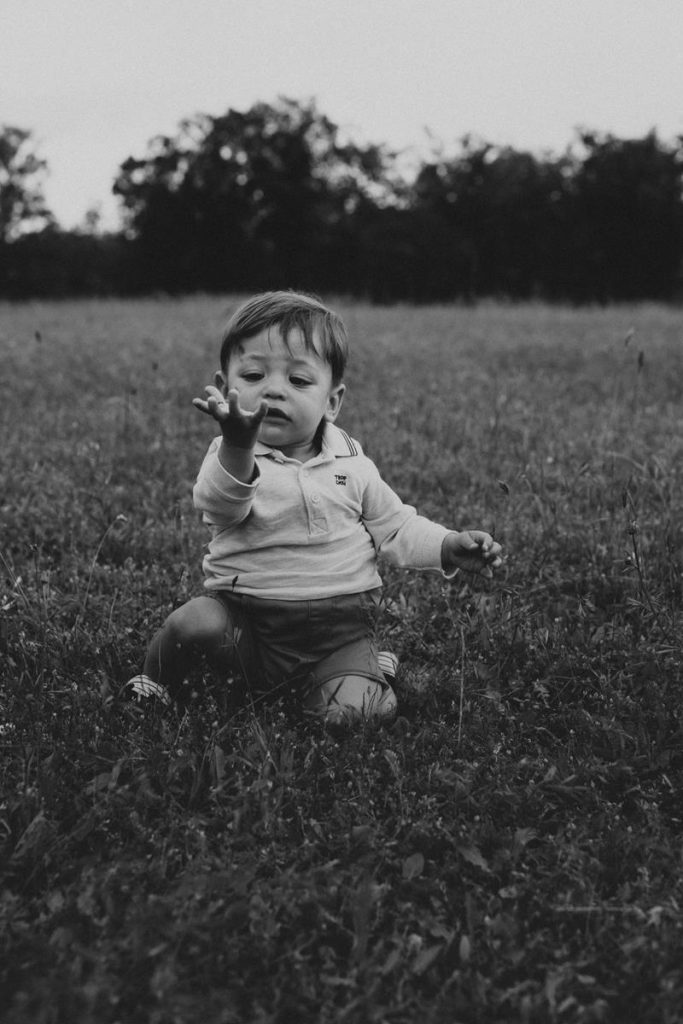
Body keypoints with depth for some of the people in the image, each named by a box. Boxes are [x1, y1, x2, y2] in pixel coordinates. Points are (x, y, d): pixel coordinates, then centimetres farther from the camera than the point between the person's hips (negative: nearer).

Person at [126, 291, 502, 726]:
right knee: (193, 621, -29)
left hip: (340, 627, 1)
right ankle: (158, 686, 5)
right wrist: (237, 447, -52)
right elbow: (219, 505, -31)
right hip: (247, 618, -1)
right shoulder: (228, 456, -8)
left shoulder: (351, 464, 4)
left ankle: (375, 674, 15)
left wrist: (450, 546, -6)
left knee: (350, 712, -22)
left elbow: (395, 527, 13)